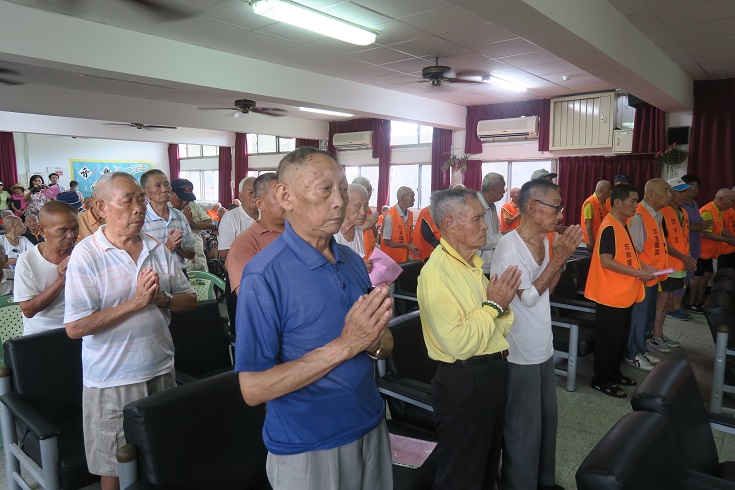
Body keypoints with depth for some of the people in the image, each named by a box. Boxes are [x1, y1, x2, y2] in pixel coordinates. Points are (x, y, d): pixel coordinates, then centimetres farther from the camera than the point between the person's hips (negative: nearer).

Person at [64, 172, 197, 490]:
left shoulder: (158, 250, 2)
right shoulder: (85, 255, -12)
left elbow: (190, 301, 5)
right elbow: (75, 327, -18)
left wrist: (162, 298, -15)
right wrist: (136, 302, -22)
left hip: (161, 371, 4)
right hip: (112, 381, -4)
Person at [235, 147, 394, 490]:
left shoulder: (353, 261, 0)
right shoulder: (263, 276, -20)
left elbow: (385, 343, 7)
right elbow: (253, 388, -21)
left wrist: (374, 343, -16)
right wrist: (344, 345, -27)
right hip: (306, 450, -5)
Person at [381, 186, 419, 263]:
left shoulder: (410, 214, 2)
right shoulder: (390, 216, -19)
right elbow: (386, 242, -15)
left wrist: (412, 247, -7)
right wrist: (407, 246, -15)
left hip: (405, 257, 6)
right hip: (391, 260, -6)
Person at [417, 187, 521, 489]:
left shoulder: (473, 265, 7)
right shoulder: (436, 273, -23)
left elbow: (499, 329, 12)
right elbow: (459, 344, -29)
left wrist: (502, 304, -8)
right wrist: (493, 304, -19)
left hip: (492, 376, 9)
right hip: (462, 385, -9)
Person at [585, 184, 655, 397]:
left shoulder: (622, 225, 12)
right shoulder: (609, 227, -18)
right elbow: (606, 261, -24)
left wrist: (643, 266, 8)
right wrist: (637, 273, -19)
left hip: (624, 293, 10)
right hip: (611, 295, -10)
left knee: (620, 337, 19)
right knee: (609, 339, 1)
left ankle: (614, 373, 33)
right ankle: (602, 380, 13)